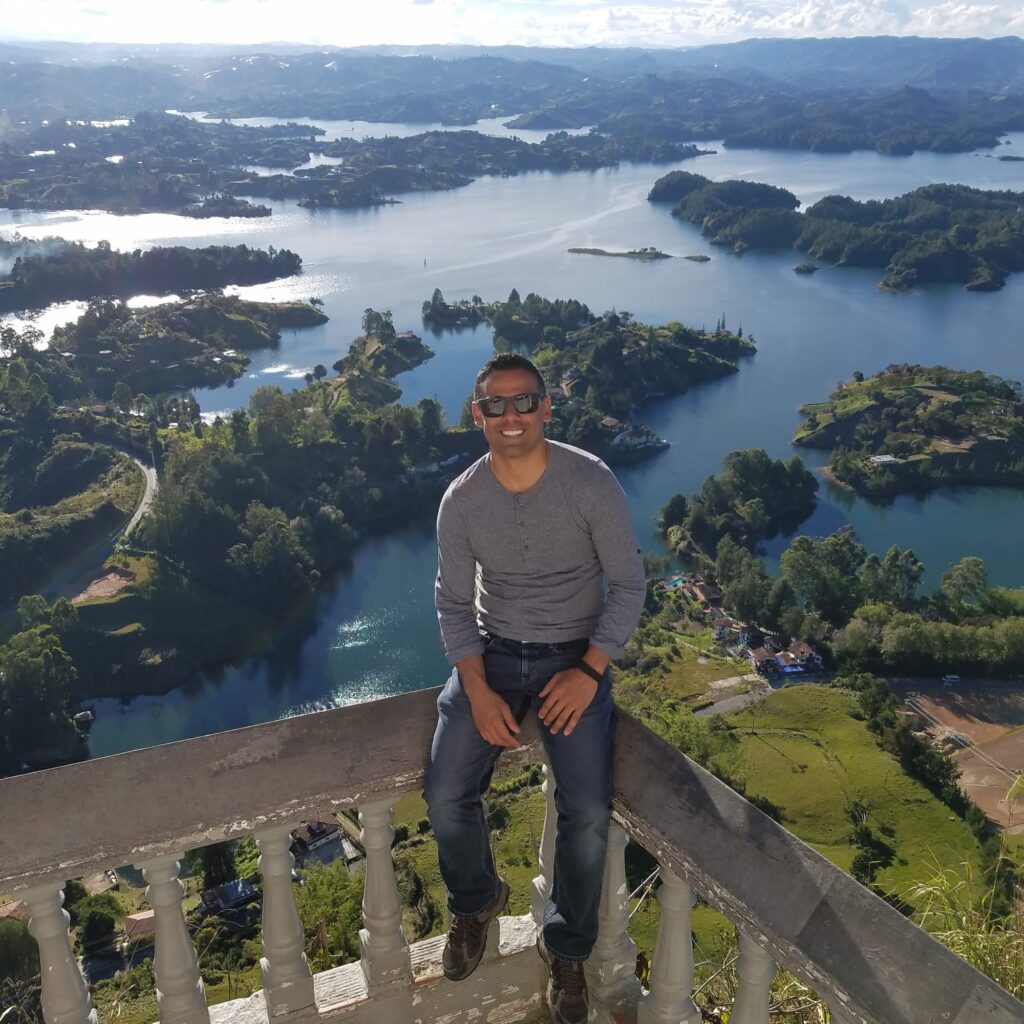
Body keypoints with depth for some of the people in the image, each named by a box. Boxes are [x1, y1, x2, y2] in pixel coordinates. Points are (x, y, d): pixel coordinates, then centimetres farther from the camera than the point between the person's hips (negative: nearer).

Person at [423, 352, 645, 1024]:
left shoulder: (592, 482, -14)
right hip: (492, 654, 2)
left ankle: (567, 949, 14)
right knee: (447, 797, -14)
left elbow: (628, 584, -7)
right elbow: (454, 604, 0)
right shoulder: (461, 501, -7)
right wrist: (478, 692, -13)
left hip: (575, 656, -2)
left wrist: (589, 671, -17)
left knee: (588, 813, -17)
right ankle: (477, 902, 22)